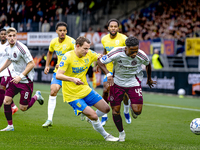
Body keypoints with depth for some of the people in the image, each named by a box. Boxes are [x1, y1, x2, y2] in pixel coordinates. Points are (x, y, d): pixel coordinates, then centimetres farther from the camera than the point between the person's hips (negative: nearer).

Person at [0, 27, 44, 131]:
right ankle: (10, 126, 10)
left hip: (26, 80, -7)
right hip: (15, 78, 7)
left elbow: (31, 64, -21)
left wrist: (20, 76, -24)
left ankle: (36, 96, 25)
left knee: (23, 108, -3)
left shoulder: (21, 48, -22)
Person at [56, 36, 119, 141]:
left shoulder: (89, 54, -4)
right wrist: (72, 79, -44)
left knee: (106, 109, 7)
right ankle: (106, 136, 10)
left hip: (86, 90, 7)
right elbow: (58, 75, -27)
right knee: (93, 116, -14)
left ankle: (91, 119, 37)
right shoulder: (68, 57, -22)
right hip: (72, 95, -7)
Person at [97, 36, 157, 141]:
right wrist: (108, 74, -32)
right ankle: (121, 133, 25)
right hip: (117, 81, 0)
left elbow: (148, 65, 4)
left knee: (137, 111, -13)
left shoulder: (142, 56, -21)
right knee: (115, 111, -1)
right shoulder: (117, 53, -26)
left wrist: (149, 79, 21)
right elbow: (100, 62, -16)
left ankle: (132, 108, 26)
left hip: (134, 82, 0)